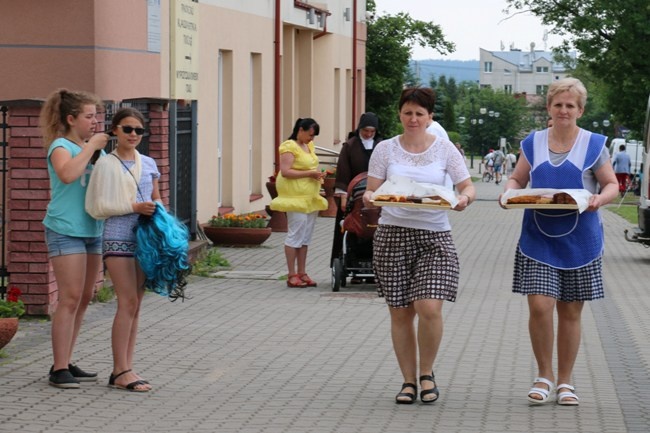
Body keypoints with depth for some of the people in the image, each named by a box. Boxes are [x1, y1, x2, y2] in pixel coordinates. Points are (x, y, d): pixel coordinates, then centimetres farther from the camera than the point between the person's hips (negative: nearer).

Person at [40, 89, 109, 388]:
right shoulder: (61, 146, -8)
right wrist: (90, 147, -23)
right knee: (70, 299, -11)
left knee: (84, 299, 9)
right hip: (65, 231, -8)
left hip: (93, 230, 8)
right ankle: (59, 369, -7)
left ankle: (66, 363, 17)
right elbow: (67, 174, -30)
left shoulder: (95, 148, 14)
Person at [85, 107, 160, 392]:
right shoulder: (106, 164, -4)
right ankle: (120, 371, -9)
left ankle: (124, 369, 10)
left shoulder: (148, 164, 12)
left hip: (144, 238, 6)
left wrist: (156, 209, -1)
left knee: (134, 305, 6)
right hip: (118, 238, -6)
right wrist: (134, 207, -15)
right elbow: (97, 206, -8)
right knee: (128, 302, -12)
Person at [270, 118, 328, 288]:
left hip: (311, 197, 9)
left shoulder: (309, 146, 17)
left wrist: (318, 174, 7)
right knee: (296, 234, -10)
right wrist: (309, 173, -20)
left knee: (306, 236, 9)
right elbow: (285, 171, -18)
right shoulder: (289, 147, -10)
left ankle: (302, 273, 13)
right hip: (296, 197, -9)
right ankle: (292, 275, -7)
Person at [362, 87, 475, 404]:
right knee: (400, 313, 3)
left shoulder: (444, 148, 4)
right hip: (393, 234, 1)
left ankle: (427, 372, 9)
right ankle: (408, 381, 16)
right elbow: (371, 190, 5)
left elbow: (467, 187, 7)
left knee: (430, 308, -14)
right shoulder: (385, 149, 5)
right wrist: (369, 197, -19)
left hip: (434, 236, -1)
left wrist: (464, 198, -16)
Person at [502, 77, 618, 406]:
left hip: (579, 240, -1)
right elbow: (517, 178, 14)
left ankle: (565, 381, 20)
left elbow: (611, 184, 4)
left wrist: (600, 198, -18)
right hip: (539, 239, 1)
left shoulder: (594, 144, 1)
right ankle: (545, 375, 8)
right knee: (540, 306, -11)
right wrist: (510, 193, -9)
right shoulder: (533, 143, 7)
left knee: (570, 312, 6)